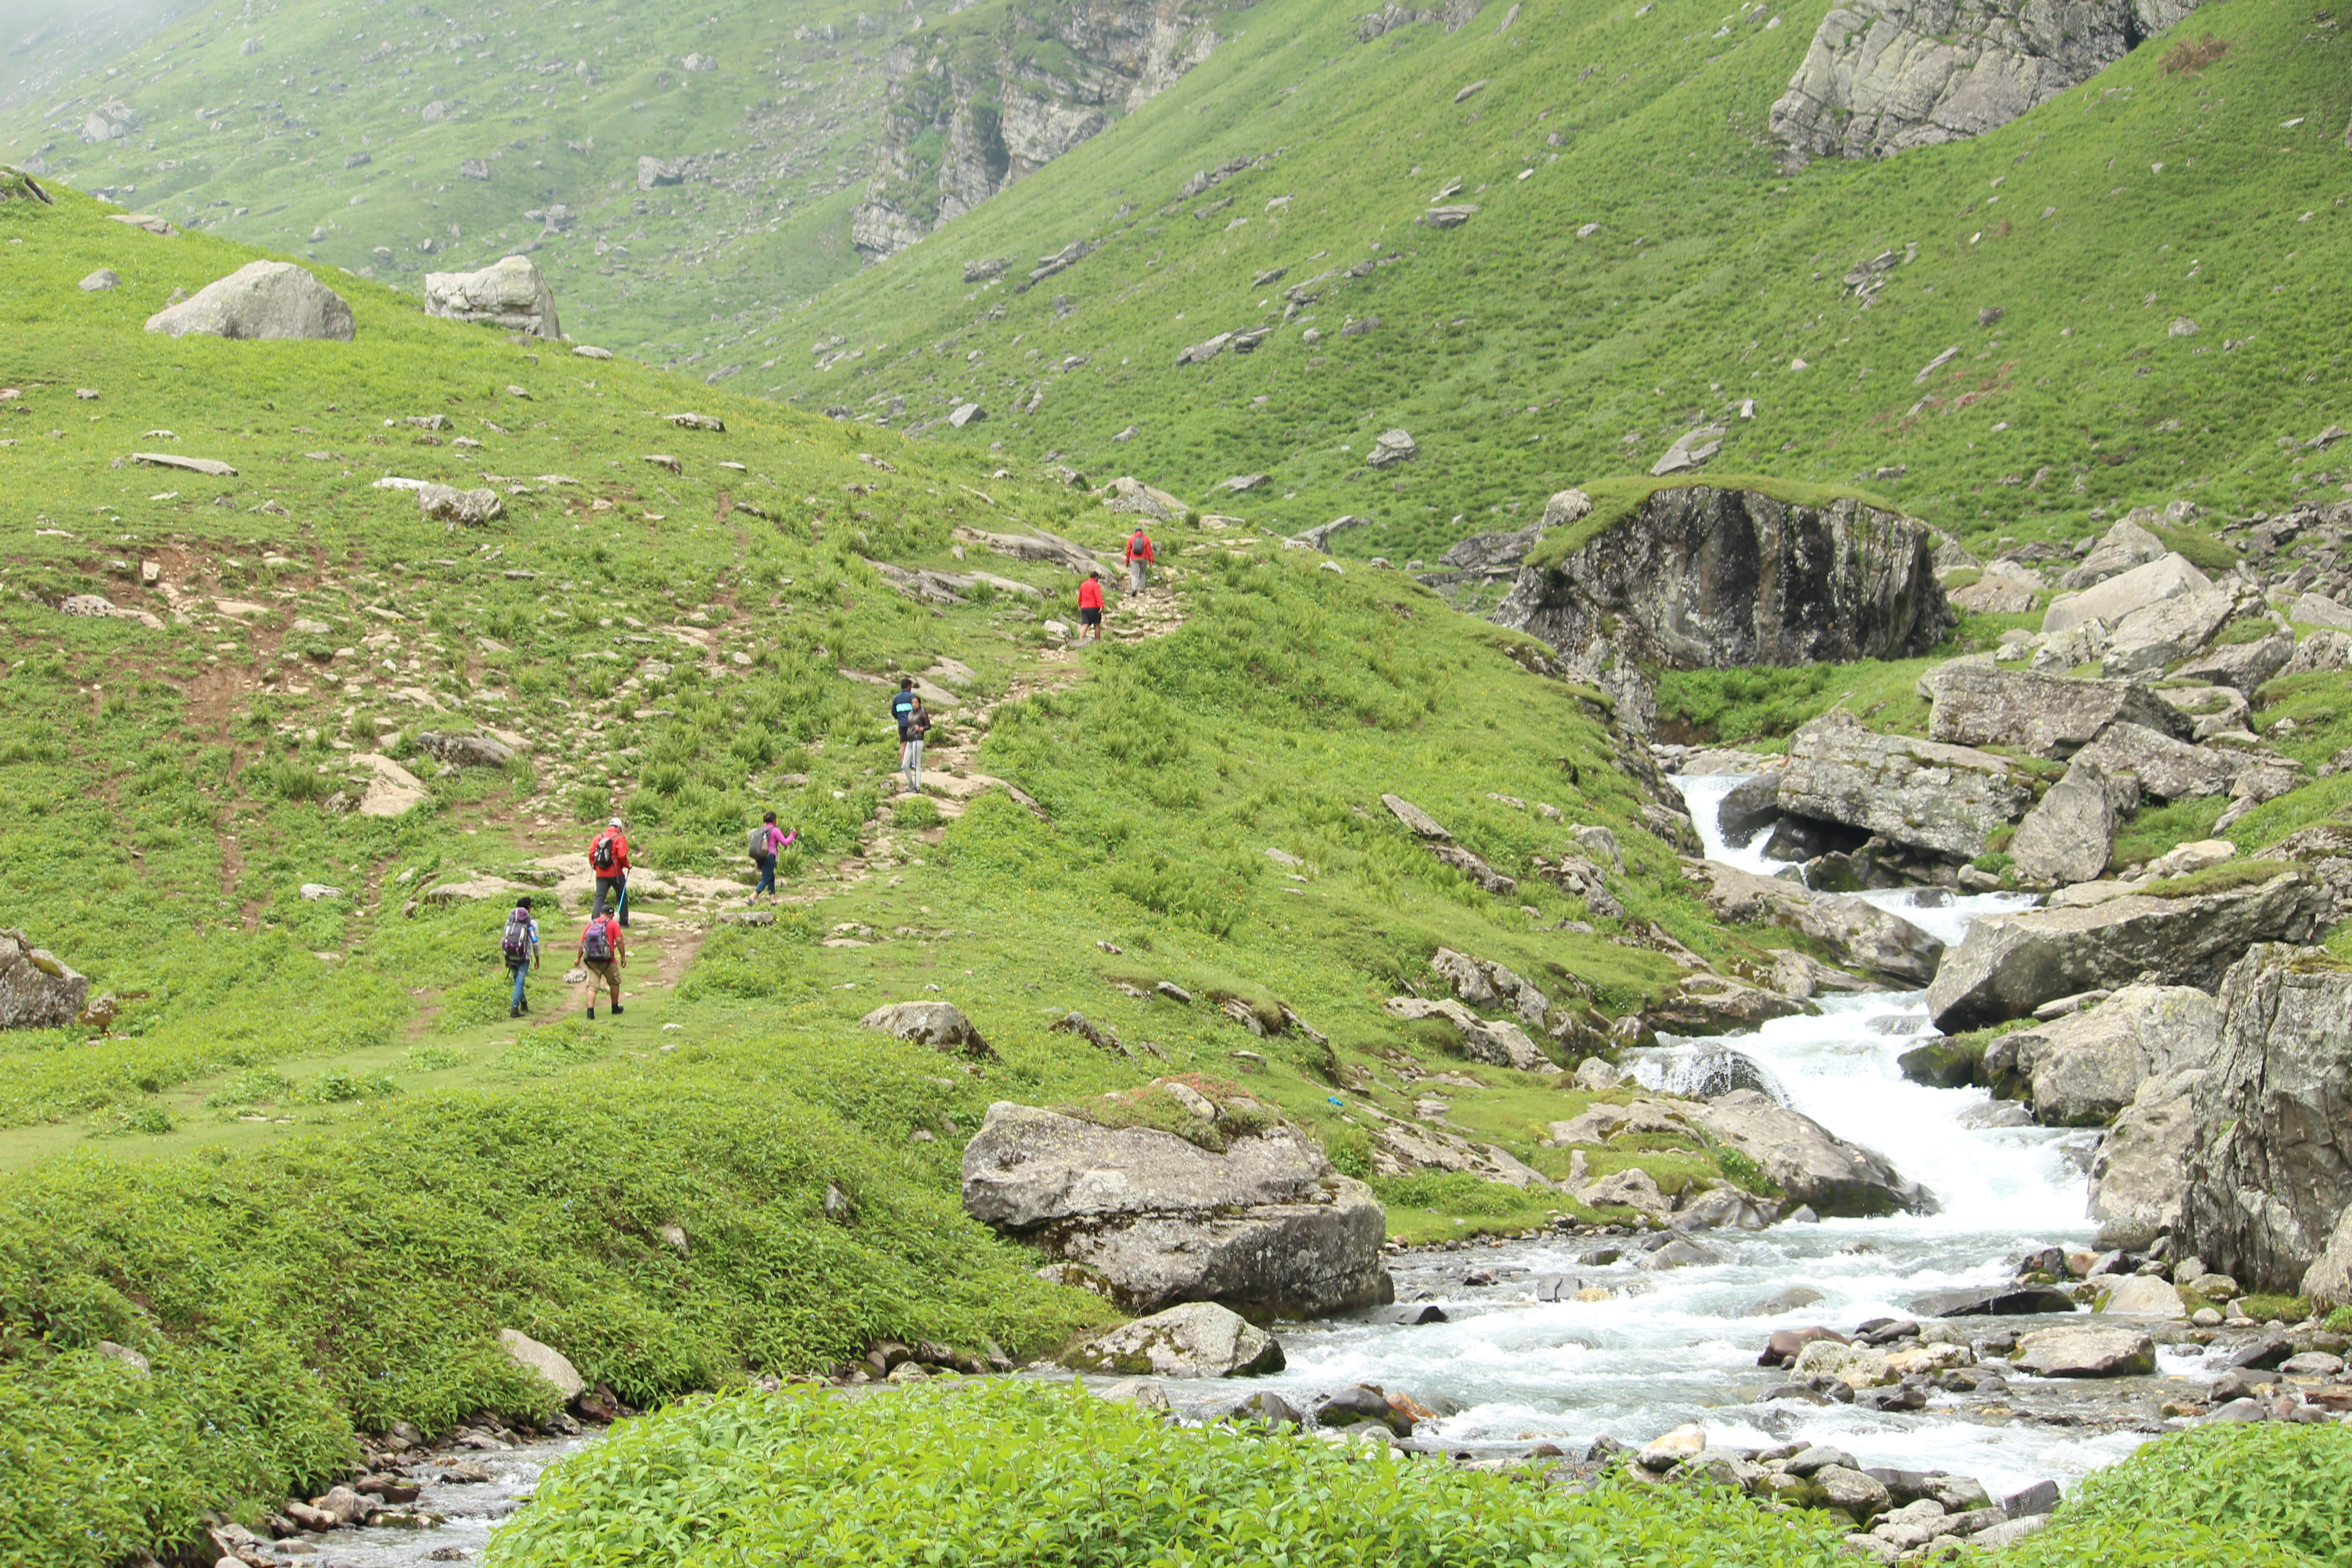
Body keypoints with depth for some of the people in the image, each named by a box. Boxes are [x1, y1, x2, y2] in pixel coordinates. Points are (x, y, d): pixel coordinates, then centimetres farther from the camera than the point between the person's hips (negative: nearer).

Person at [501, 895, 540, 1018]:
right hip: (524, 957, -4)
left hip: (511, 956, 4)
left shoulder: (510, 921, 7)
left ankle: (523, 1003, 33)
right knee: (519, 981, -2)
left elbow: (505, 939, 9)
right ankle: (514, 1008, -8)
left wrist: (506, 959, 16)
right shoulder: (532, 923, -4)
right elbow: (535, 943, -3)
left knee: (517, 980, 20)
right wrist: (537, 960, 9)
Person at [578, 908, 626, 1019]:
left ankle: (590, 1011, -16)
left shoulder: (590, 924, 10)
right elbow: (619, 941, -8)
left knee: (592, 986, -1)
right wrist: (623, 957, -2)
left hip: (591, 961, 2)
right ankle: (615, 1008, 31)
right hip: (608, 961, -2)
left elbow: (582, 942, 7)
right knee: (615, 983, 20)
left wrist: (578, 959, 15)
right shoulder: (613, 924, 1)